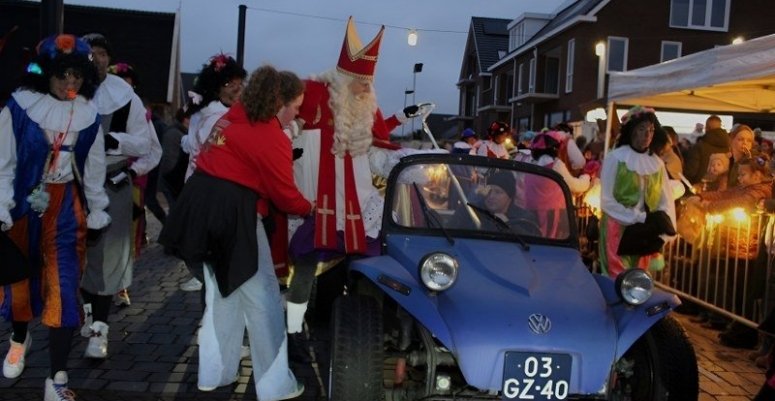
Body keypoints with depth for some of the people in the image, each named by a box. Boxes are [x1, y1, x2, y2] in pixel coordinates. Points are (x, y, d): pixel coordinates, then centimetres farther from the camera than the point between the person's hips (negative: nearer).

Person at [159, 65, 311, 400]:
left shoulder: (234, 117, 13)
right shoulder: (272, 138, -11)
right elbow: (285, 194, -5)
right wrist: (310, 209, 13)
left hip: (201, 204, 9)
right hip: (231, 212, -9)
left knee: (222, 290, 20)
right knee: (262, 297, 2)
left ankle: (215, 373, 29)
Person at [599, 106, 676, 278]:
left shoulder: (657, 163, 6)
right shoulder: (615, 158, -8)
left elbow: (666, 201, 5)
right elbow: (607, 201, -11)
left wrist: (660, 229, -12)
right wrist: (640, 218, -16)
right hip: (618, 230, -4)